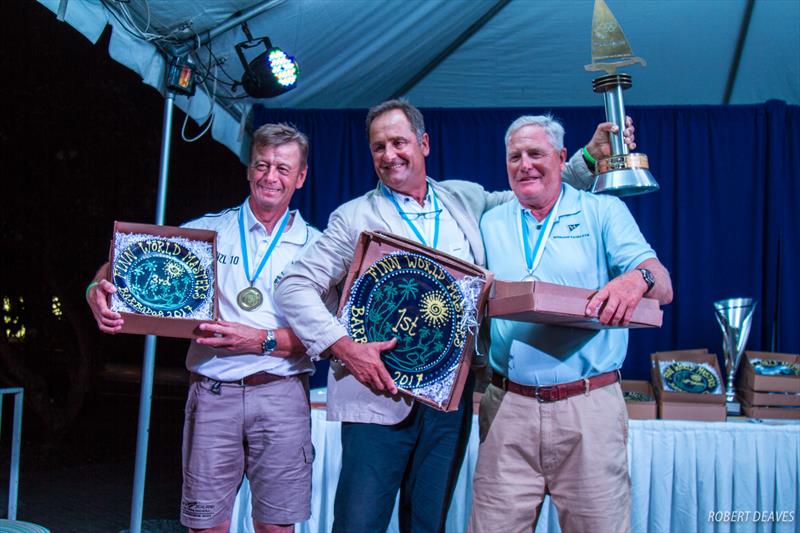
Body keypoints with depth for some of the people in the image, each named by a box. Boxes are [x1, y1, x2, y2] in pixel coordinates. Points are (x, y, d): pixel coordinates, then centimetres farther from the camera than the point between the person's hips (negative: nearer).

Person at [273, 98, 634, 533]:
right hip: (378, 395, -3)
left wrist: (589, 157, 12)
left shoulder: (466, 199, 12)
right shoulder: (354, 218, 2)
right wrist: (343, 347, -17)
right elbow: (294, 287, -4)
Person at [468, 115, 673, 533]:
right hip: (507, 405, 2)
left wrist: (638, 279, -29)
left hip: (589, 406, -2)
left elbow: (663, 287, -6)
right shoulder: (490, 224, 13)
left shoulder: (603, 212, 5)